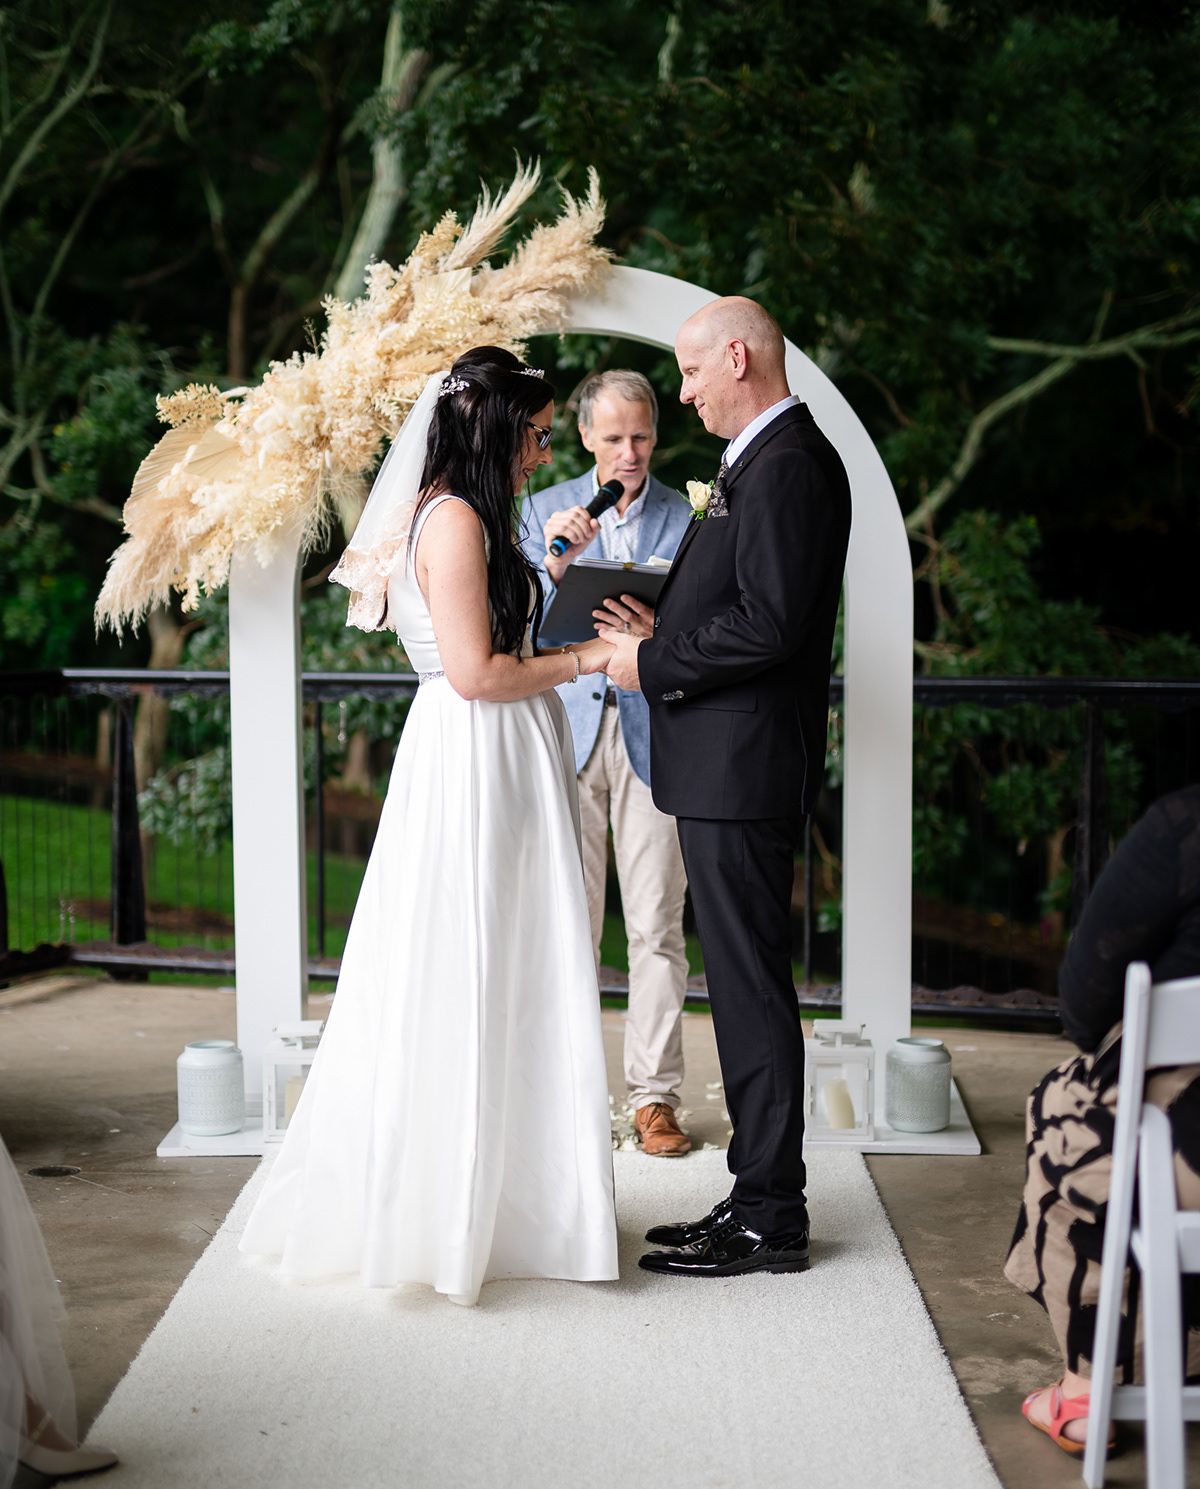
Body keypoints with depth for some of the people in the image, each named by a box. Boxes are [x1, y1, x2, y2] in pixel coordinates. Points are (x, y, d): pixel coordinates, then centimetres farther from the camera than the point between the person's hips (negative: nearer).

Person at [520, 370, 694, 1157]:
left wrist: (656, 634, -21)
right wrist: (556, 565, -17)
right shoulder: (546, 510, 8)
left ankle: (655, 1093, 8)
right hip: (567, 731, 1)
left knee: (657, 924, 0)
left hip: (654, 733, -1)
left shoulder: (687, 517, 5)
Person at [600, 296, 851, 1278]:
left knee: (752, 987, -4)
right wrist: (658, 635, 11)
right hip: (725, 766, 11)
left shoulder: (787, 464, -15)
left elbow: (768, 624, -23)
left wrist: (652, 665, -13)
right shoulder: (769, 459, 18)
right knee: (744, 986, 14)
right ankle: (759, 1196, 23)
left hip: (742, 769, -11)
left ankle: (770, 1221, 4)